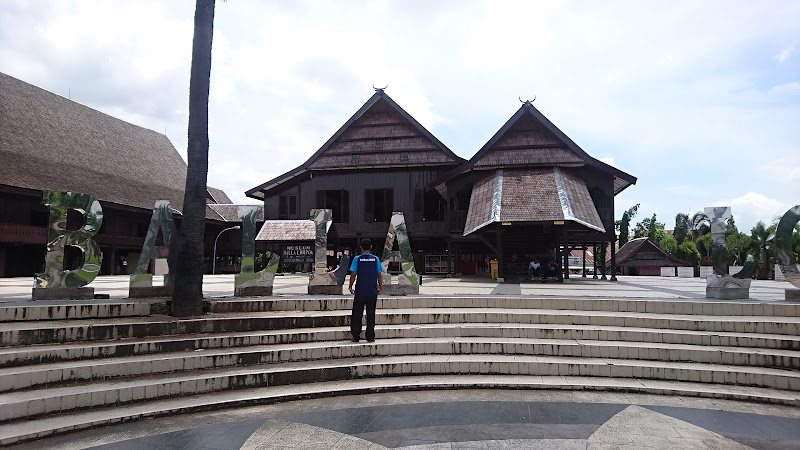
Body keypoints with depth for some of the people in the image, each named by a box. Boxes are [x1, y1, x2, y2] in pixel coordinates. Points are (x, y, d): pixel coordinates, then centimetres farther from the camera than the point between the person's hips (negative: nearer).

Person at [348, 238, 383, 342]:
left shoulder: (357, 259, -4)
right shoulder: (375, 259, -1)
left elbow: (353, 275, -5)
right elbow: (379, 275, 2)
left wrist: (350, 287, 8)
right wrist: (380, 287, 15)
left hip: (360, 292, -1)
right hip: (372, 292, 1)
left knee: (357, 315, 8)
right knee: (371, 315, 8)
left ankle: (356, 336, 10)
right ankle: (370, 337, 11)